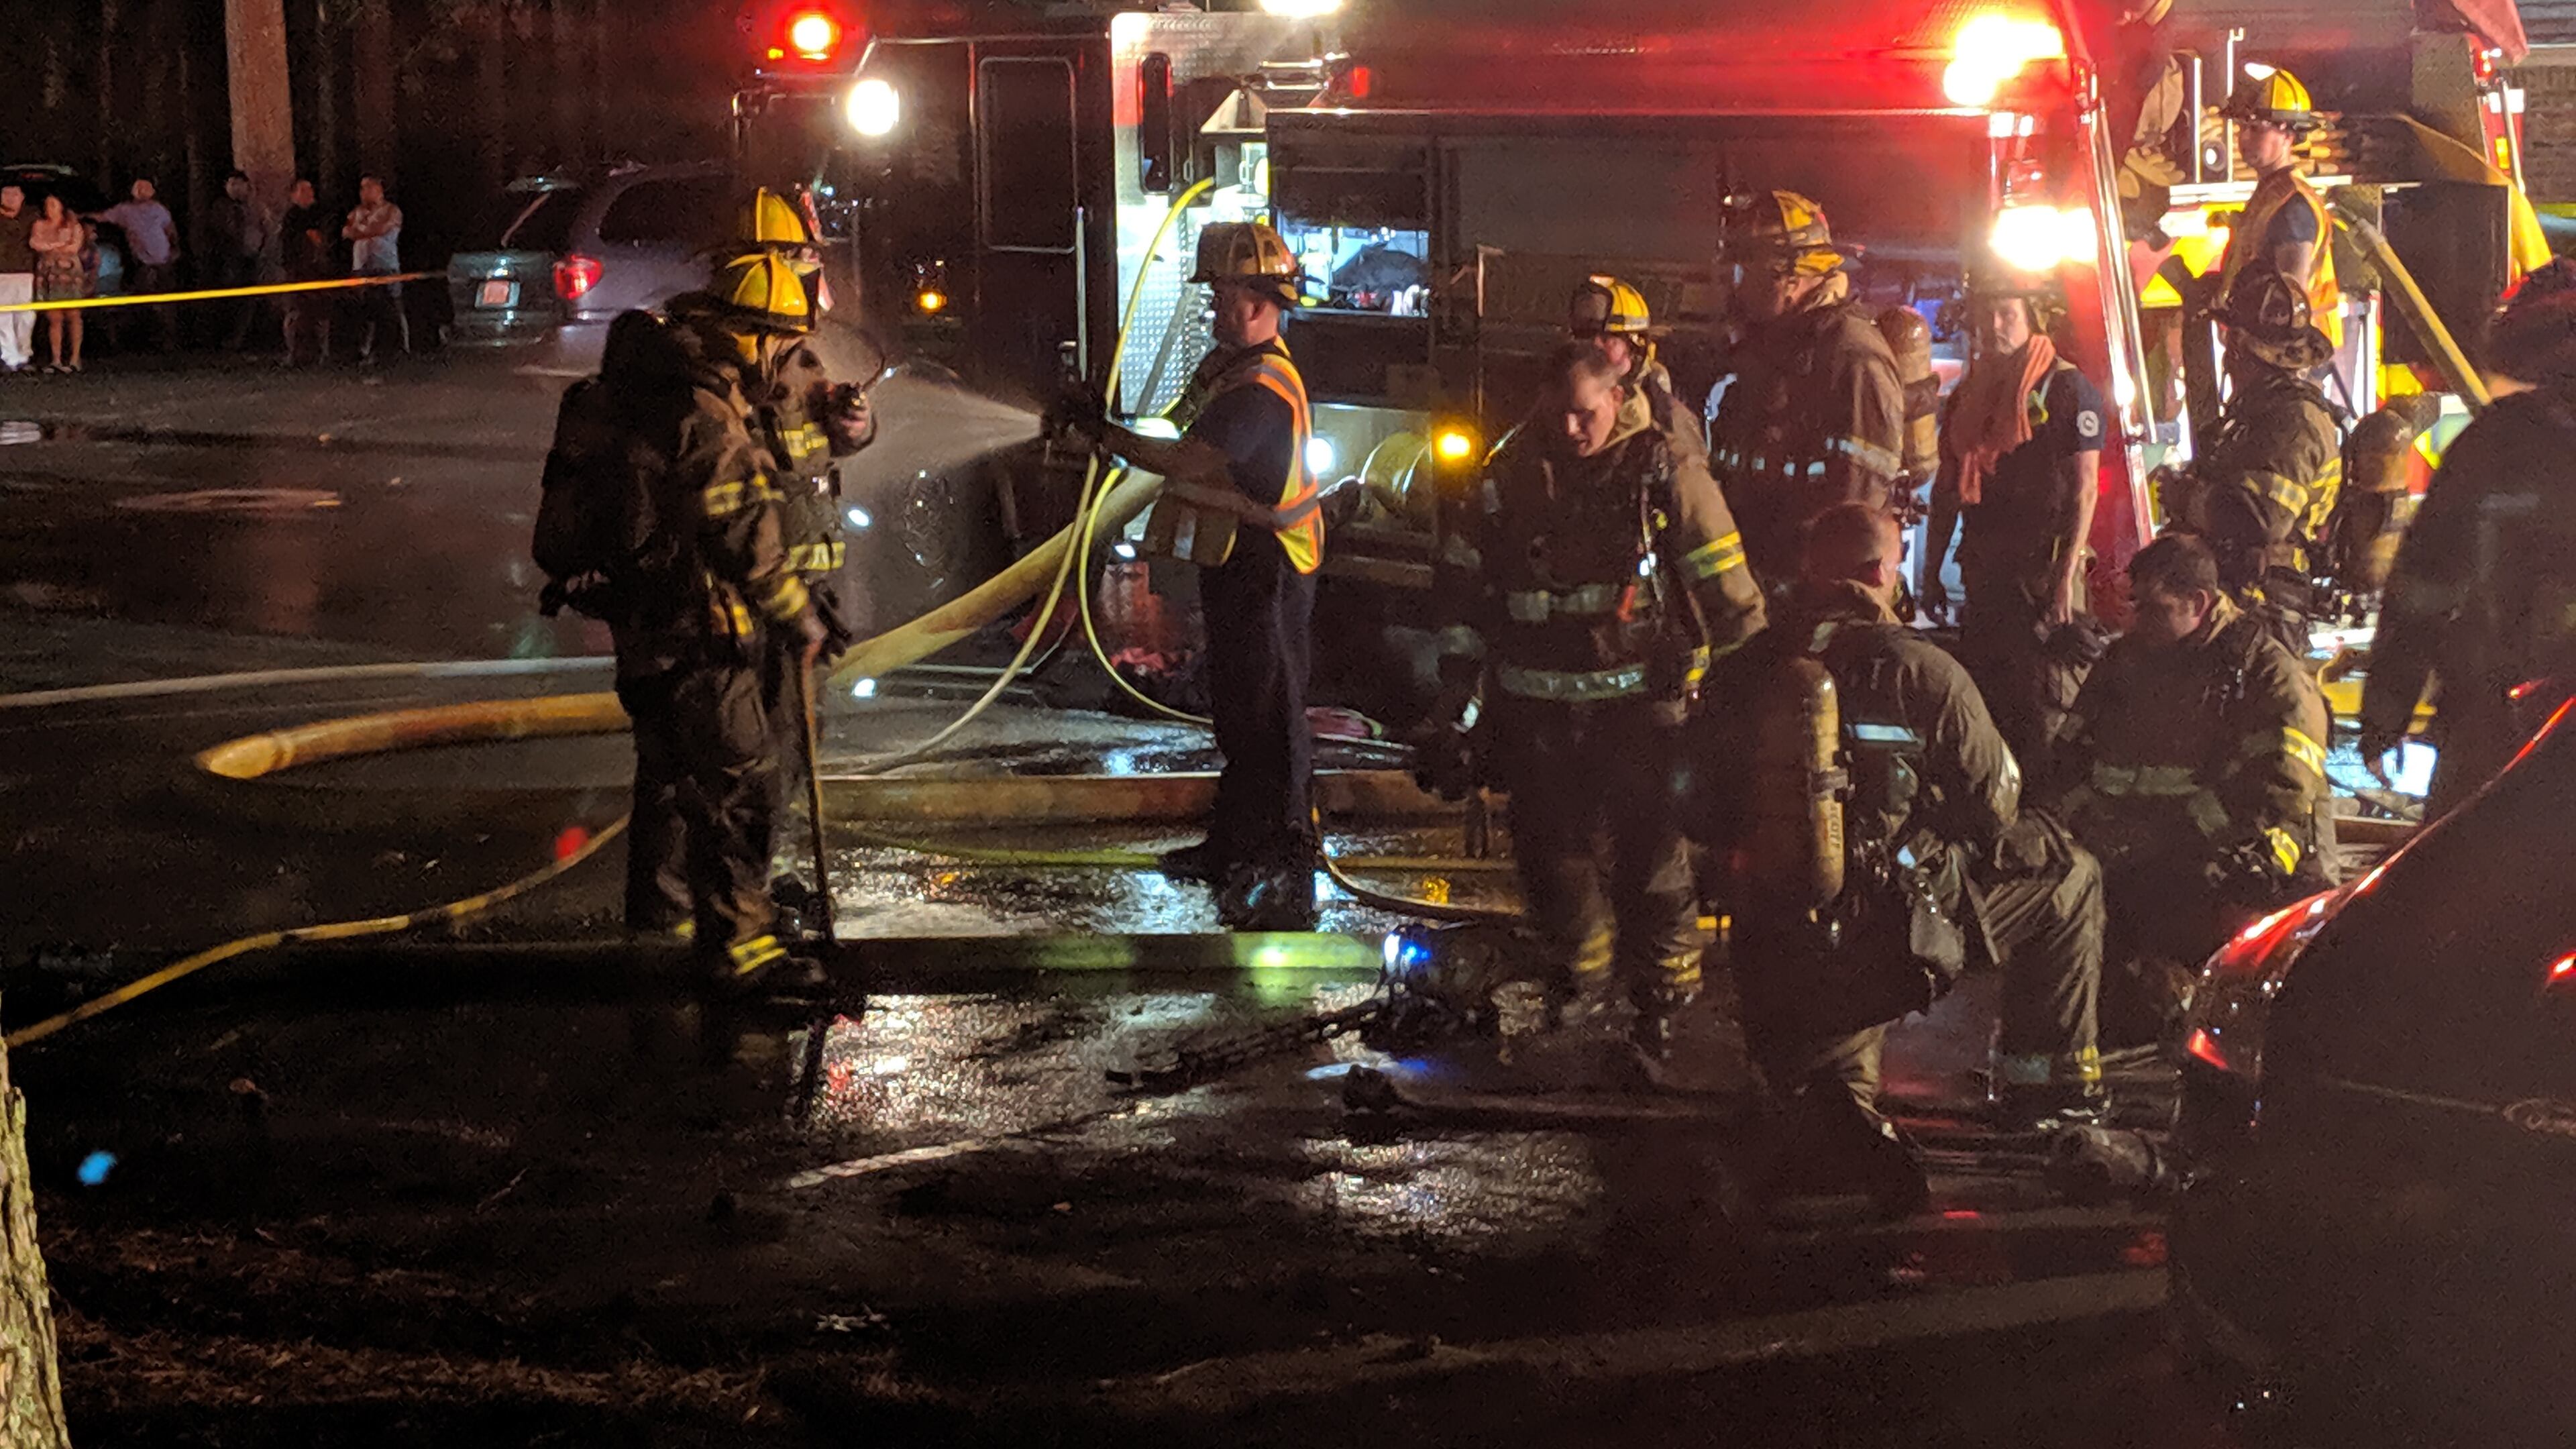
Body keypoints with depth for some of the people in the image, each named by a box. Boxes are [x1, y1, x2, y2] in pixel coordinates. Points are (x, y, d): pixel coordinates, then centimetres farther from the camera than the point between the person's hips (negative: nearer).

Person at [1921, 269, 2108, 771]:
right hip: (1985, 574, 6)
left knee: (2046, 713, -9)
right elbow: (1947, 489, 20)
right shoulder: (1968, 395, 16)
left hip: (2044, 570, -6)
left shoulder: (2068, 388, -3)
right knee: (1984, 707, 8)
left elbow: (2084, 489, -8)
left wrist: (2065, 578, -15)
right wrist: (1931, 572, 15)